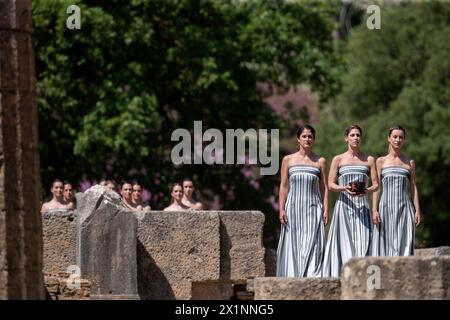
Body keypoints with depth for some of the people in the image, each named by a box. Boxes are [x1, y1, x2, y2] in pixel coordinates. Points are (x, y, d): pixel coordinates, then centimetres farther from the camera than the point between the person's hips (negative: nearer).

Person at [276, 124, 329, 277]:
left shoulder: (320, 161, 9)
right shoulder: (288, 160, 8)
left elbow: (324, 187, 8)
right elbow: (284, 186, 7)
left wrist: (325, 210, -1)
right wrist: (282, 209, -1)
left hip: (313, 208, 0)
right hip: (293, 207, 0)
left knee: (312, 244, -9)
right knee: (293, 245, -2)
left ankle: (312, 277, -14)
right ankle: (292, 277, -1)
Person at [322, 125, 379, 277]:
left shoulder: (369, 160, 12)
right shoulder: (338, 159, 8)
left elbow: (376, 184, 9)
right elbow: (330, 184, 3)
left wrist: (367, 190, -12)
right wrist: (344, 189, -15)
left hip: (362, 206, 1)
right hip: (344, 205, -1)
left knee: (362, 241, -8)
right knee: (344, 240, -9)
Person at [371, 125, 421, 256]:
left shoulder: (410, 163, 12)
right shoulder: (381, 161, 9)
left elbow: (413, 188, 11)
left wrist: (417, 210, 2)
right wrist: (374, 210, -5)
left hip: (404, 207, 1)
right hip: (386, 205, -1)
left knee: (404, 243, -7)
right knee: (386, 242, -4)